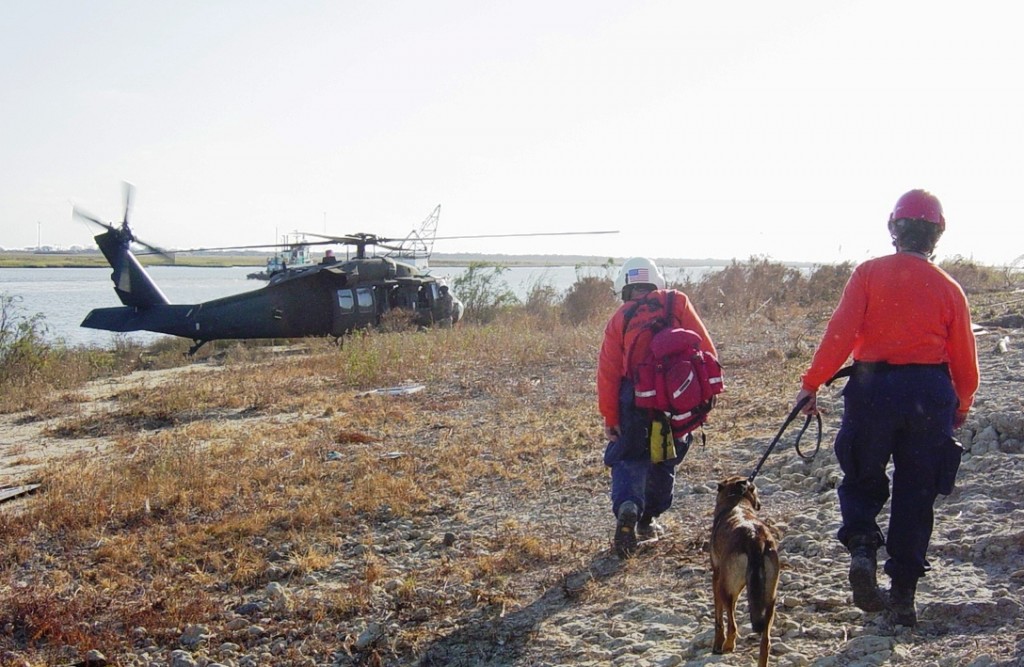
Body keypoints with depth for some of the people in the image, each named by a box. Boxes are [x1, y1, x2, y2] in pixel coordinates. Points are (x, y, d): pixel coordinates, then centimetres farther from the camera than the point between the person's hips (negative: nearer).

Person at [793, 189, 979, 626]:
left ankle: (862, 549, -10)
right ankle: (903, 595, 12)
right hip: (930, 394, 1)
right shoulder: (948, 289, 3)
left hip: (873, 388, -1)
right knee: (916, 494, 10)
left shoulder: (869, 274, -3)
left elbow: (840, 332, -11)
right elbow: (963, 356, 7)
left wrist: (811, 383, -6)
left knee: (862, 479, 16)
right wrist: (962, 406, 23)